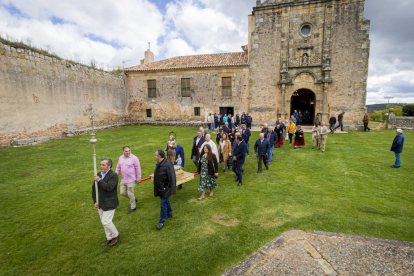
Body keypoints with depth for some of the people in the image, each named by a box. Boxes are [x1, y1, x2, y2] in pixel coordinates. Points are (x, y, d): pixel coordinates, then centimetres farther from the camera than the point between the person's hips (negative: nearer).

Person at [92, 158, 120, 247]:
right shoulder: (99, 174, 4)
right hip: (100, 203, 7)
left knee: (106, 221, -6)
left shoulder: (113, 175, -16)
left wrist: (99, 180, -24)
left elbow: (109, 187, -28)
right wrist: (95, 201, -1)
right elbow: (94, 188, 6)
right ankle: (109, 238, 32)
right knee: (104, 222, 15)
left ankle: (116, 235, 19)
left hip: (109, 204, -7)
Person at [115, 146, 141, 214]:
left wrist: (138, 178, -11)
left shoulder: (134, 158, -14)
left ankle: (133, 207, 22)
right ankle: (133, 200, 37)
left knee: (130, 194, 2)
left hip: (131, 180, -6)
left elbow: (138, 168, -12)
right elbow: (118, 168, 15)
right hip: (123, 179, 7)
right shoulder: (120, 158, 5)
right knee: (122, 192, 13)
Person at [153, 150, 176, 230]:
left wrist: (171, 189, -21)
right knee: (166, 201, 24)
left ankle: (162, 222, 13)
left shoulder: (167, 165, -27)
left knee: (163, 204, 0)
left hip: (165, 188, -8)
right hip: (160, 187, 8)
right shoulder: (158, 163, 0)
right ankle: (169, 214, 45)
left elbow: (172, 178, -24)